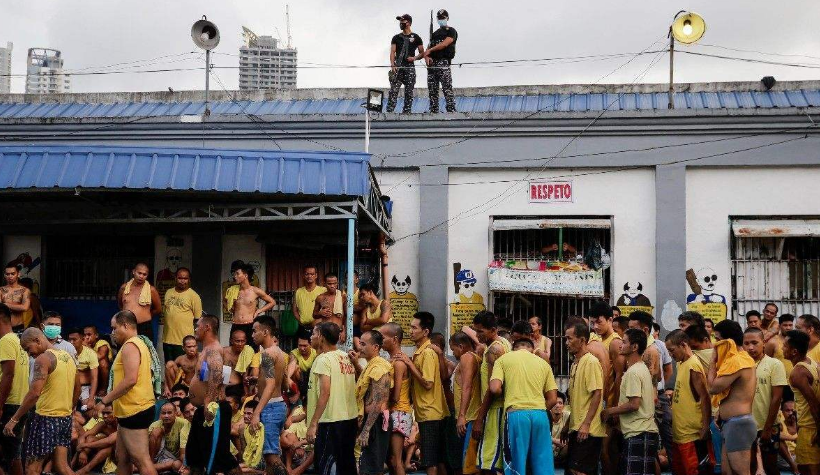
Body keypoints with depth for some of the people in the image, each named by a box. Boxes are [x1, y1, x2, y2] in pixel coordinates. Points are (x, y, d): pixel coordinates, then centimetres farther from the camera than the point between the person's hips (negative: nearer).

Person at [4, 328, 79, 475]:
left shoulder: (43, 358, -14)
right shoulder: (68, 357, 12)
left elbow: (34, 393, -23)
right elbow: (77, 390, 21)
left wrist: (14, 419, -18)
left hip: (46, 419, -8)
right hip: (65, 419, 8)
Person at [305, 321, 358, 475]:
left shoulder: (324, 359, -12)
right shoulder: (346, 357, 11)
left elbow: (325, 393, -19)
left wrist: (313, 423, -19)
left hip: (331, 421, -8)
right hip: (351, 418, 8)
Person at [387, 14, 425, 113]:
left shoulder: (416, 38, 8)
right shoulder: (396, 38, 11)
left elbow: (422, 53, 10)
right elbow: (392, 52, 4)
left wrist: (415, 58, -10)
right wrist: (392, 65, -11)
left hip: (410, 67, 0)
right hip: (398, 67, 0)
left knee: (409, 92, 2)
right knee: (393, 91, -10)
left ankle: (407, 112, 8)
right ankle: (389, 111, -12)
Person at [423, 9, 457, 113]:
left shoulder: (451, 31, 6)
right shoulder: (435, 33, 25)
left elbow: (445, 44, -9)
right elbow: (428, 48, 18)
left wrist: (430, 50, -7)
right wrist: (427, 56, -4)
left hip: (443, 62, -7)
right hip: (432, 63, 7)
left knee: (447, 89, -16)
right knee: (432, 90, 3)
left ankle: (451, 110, -20)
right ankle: (433, 111, 5)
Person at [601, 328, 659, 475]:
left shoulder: (633, 372, -15)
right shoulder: (642, 368, 16)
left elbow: (634, 404, -21)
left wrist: (610, 411, -9)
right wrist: (617, 412, 14)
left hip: (638, 434, -10)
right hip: (645, 431, 10)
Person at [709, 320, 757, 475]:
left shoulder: (736, 361, -17)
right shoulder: (743, 358, 16)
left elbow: (713, 387, -15)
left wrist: (713, 360, -7)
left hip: (738, 424, -11)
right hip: (733, 423, 11)